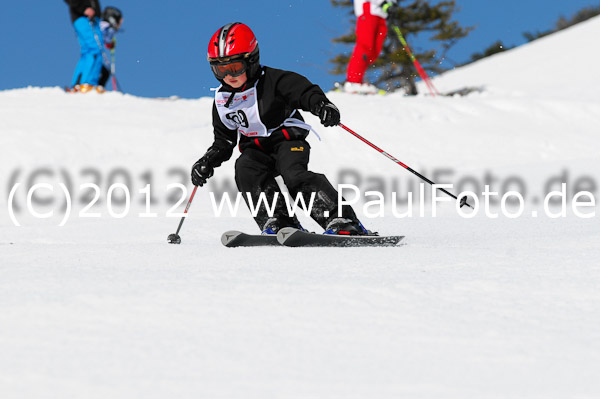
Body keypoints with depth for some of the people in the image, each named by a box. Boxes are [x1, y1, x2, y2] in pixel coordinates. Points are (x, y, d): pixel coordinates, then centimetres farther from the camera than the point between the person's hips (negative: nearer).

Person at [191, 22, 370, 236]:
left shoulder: (273, 80, -12)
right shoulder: (222, 99, 5)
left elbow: (305, 92, -20)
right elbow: (224, 140, 17)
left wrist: (323, 106, -42)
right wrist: (208, 161, 3)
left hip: (288, 139, -5)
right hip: (255, 148, 5)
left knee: (294, 174, -29)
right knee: (246, 170, -27)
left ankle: (341, 220, -33)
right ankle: (277, 222, -29)